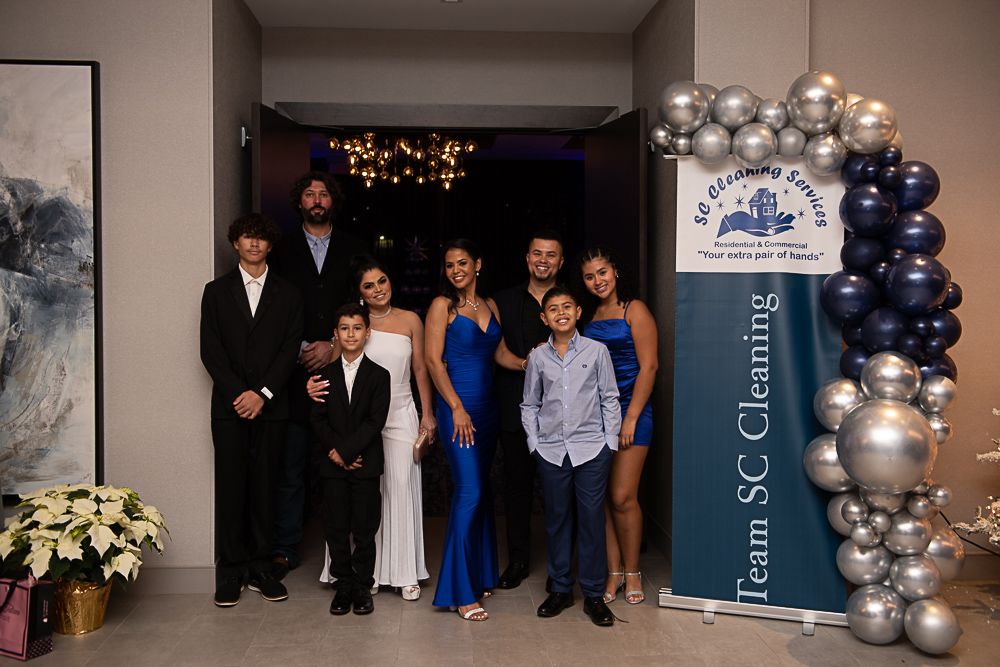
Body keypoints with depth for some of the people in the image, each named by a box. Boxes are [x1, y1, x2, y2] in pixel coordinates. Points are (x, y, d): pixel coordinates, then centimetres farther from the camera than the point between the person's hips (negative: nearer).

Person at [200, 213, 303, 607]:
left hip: (271, 405, 0)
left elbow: (290, 349, 1)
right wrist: (238, 393, -11)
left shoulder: (287, 294, 10)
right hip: (229, 405, 0)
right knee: (231, 486, 0)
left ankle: (260, 569, 12)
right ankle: (231, 571, 9)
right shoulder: (217, 291, 9)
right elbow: (210, 350, 1)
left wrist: (263, 393, -10)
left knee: (264, 486, 3)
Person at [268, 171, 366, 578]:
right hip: (296, 373, 0)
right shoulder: (284, 251, 11)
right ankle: (285, 551, 11)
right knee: (291, 468, 1)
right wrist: (301, 348, -7)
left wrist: (333, 346, -6)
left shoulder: (352, 250, 11)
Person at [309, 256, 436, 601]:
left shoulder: (410, 320, 5)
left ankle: (405, 572, 10)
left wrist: (427, 414, 7)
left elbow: (420, 369, 9)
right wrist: (316, 384, -23)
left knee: (401, 489, 0)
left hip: (401, 414, 1)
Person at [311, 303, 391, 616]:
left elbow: (376, 421, -8)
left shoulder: (379, 375, 0)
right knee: (336, 529, 6)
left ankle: (363, 587, 15)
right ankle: (343, 586, 18)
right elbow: (318, 419, 3)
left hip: (366, 463, -2)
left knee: (364, 529, 3)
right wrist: (334, 452, -10)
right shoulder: (326, 374, 8)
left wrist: (346, 450, -14)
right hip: (333, 464, 2)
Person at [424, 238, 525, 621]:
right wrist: (457, 408, -13)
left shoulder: (490, 305, 14)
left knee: (482, 492, 12)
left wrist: (529, 363, -5)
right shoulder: (443, 305, -3)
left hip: (487, 407, 6)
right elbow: (433, 359, -8)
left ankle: (480, 575, 25)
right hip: (458, 407, -6)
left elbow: (501, 354, 14)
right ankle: (461, 591, -5)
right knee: (470, 492, -12)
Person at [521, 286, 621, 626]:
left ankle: (594, 594, 11)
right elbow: (529, 405, 12)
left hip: (591, 448, -2)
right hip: (551, 450, 2)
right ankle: (560, 588, 22)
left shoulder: (596, 351, 0)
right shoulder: (537, 357, 5)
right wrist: (534, 442, 4)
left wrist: (610, 442, -1)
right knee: (557, 519, 9)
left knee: (592, 519, 0)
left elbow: (610, 399, 3)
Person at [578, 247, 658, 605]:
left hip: (630, 409, -5)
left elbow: (648, 367, -10)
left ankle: (632, 572, 11)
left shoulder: (634, 310, -4)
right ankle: (614, 572, 14)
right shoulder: (590, 315, 13)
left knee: (623, 497, -7)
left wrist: (630, 418, -14)